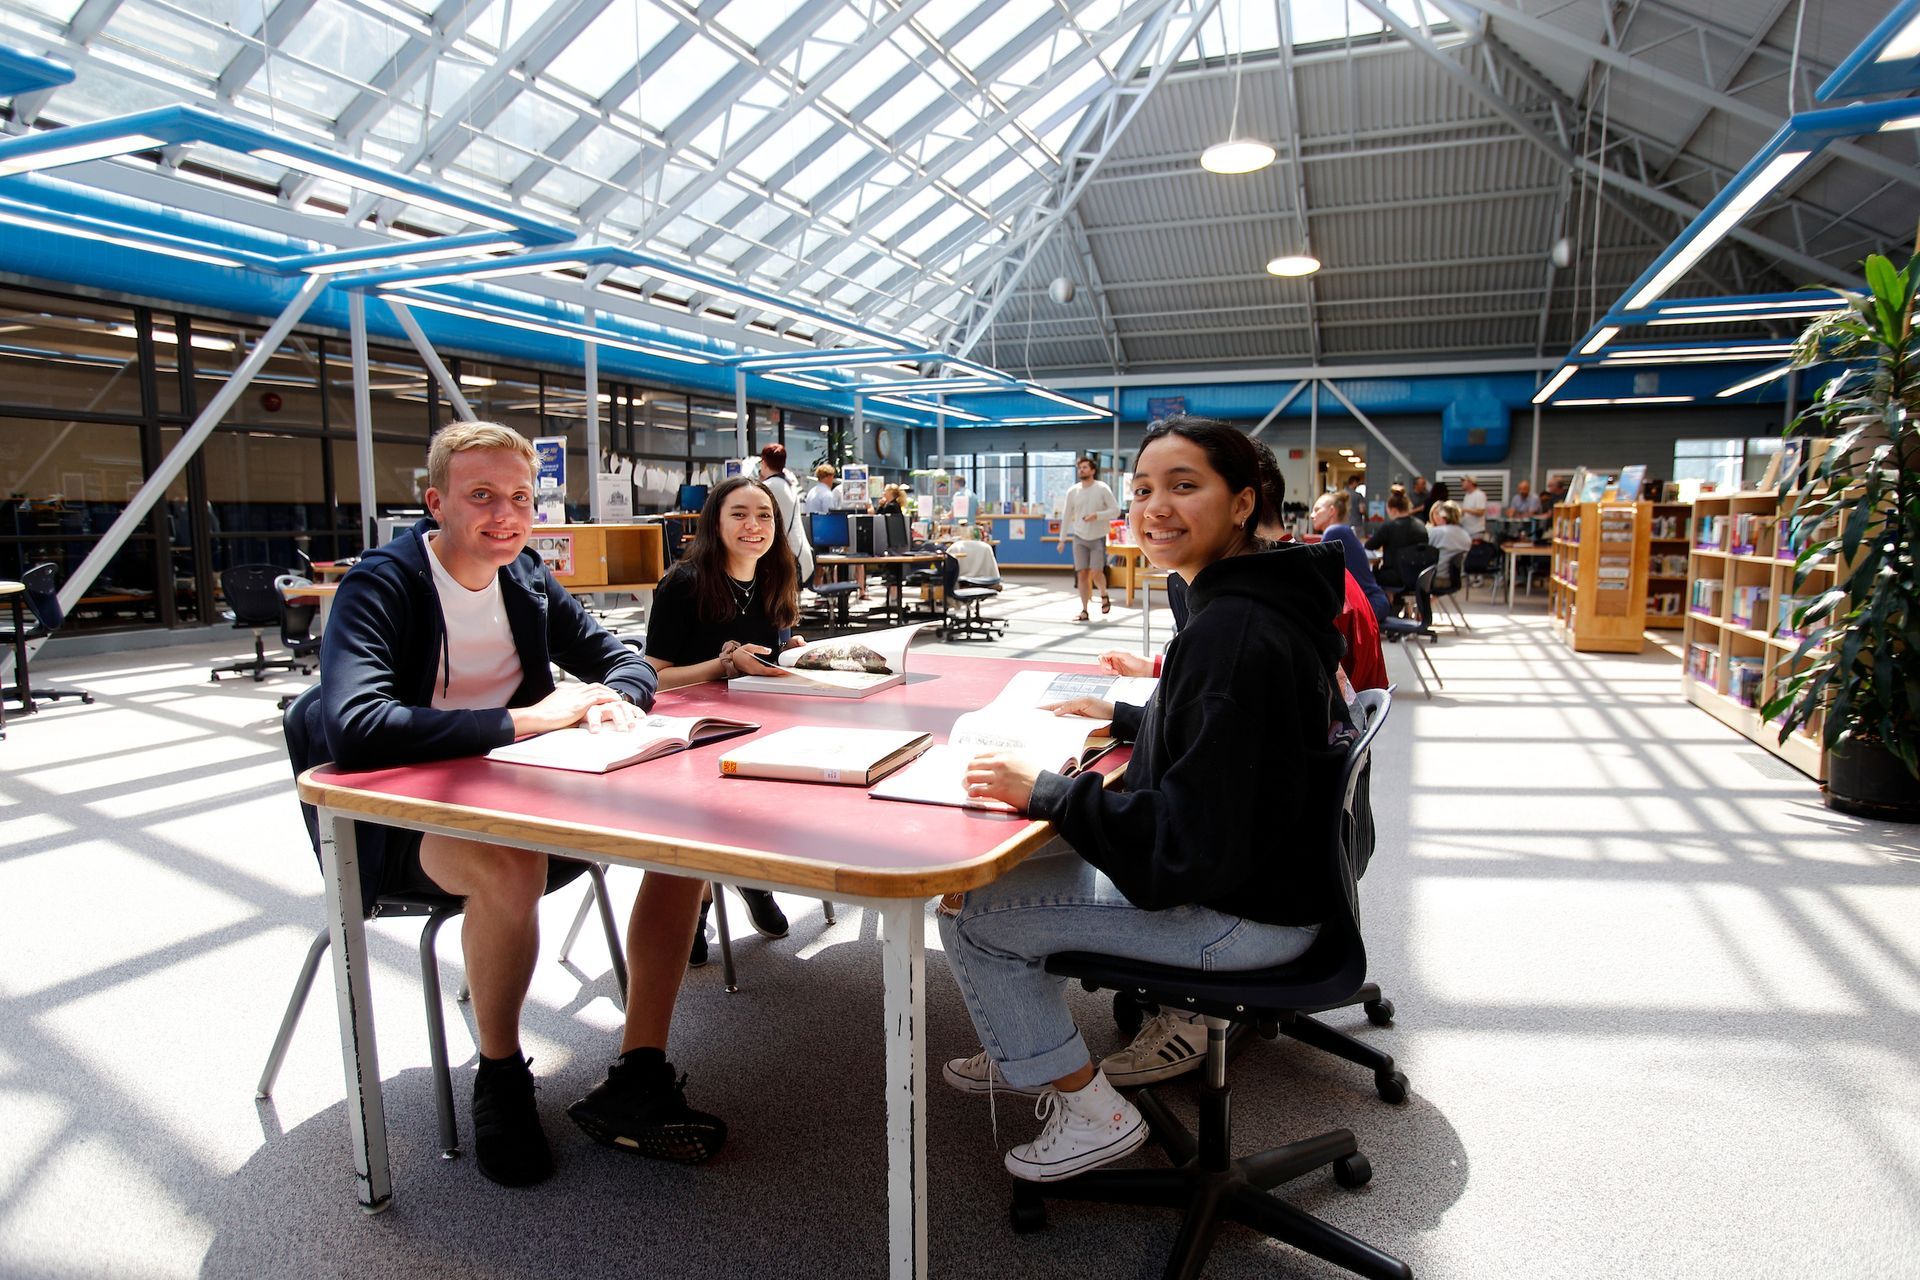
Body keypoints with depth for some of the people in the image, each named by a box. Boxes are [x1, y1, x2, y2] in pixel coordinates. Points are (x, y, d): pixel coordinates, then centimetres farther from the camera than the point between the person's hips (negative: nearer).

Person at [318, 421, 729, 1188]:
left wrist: (612, 699, -12)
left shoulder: (527, 580, 7)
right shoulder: (379, 587, -12)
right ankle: (500, 1078, -9)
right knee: (510, 863, -38)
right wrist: (525, 720, -29)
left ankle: (637, 1080, -10)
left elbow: (626, 660, 13)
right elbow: (353, 728, -29)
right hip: (407, 828, -6)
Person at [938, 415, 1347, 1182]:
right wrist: (1121, 718, 16)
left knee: (971, 914, -5)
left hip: (1240, 911, -10)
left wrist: (1043, 792, -24)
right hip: (1260, 868, 10)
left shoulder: (1232, 634, -28)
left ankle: (1091, 1112, 11)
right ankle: (1027, 1054, 36)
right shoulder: (1253, 602, 5)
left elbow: (1190, 841, -29)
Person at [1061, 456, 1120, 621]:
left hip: (1098, 538, -3)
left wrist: (1097, 515, -22)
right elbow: (1066, 515, 10)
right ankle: (1084, 611, 7)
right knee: (1082, 574, 0)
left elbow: (1115, 510, -8)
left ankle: (1104, 595, 24)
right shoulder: (1073, 491, 2)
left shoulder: (1102, 489, -7)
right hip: (1079, 538, 3)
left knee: (1096, 573, -8)